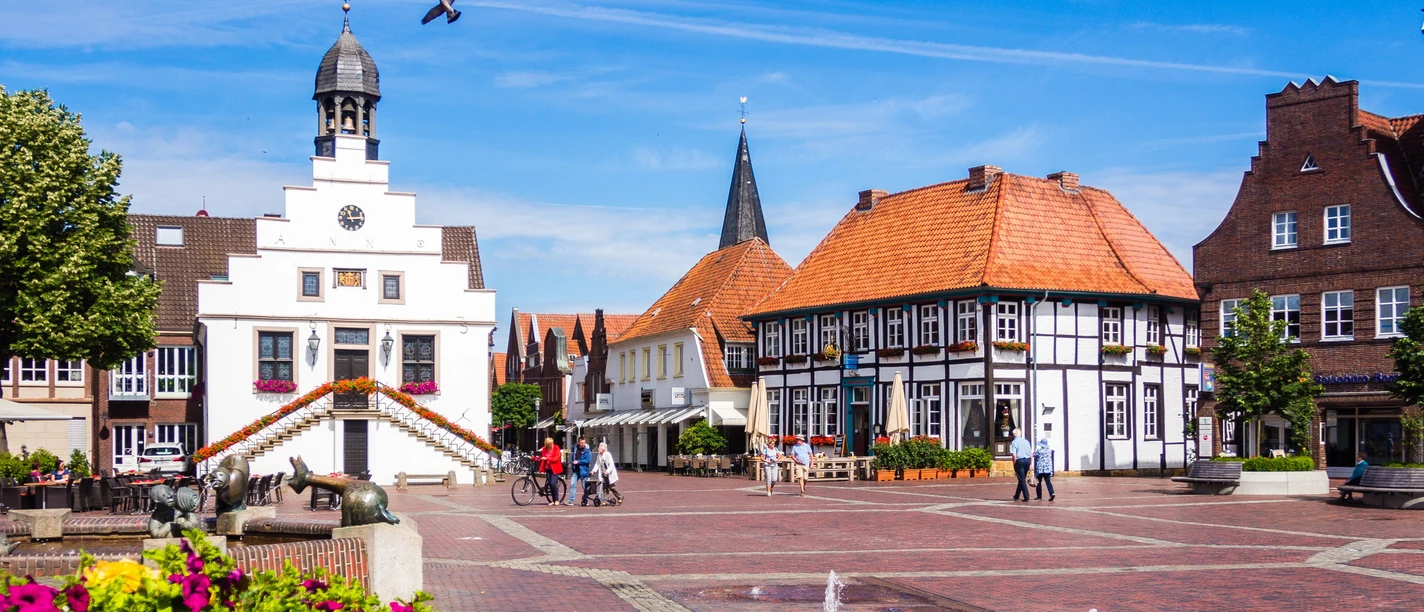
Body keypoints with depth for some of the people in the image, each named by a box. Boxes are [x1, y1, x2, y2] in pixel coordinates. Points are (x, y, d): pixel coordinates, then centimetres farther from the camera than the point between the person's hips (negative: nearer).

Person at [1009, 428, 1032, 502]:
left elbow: (1014, 455, -12)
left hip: (1019, 461, -5)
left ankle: (1026, 497, -4)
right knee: (1022, 479, 17)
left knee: (1022, 480, 1)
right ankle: (1016, 496, 28)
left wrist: (1014, 465, -4)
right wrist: (1030, 464, 16)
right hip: (1027, 460, 5)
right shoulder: (1026, 441, 10)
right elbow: (1031, 454, 10)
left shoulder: (1014, 442, -4)